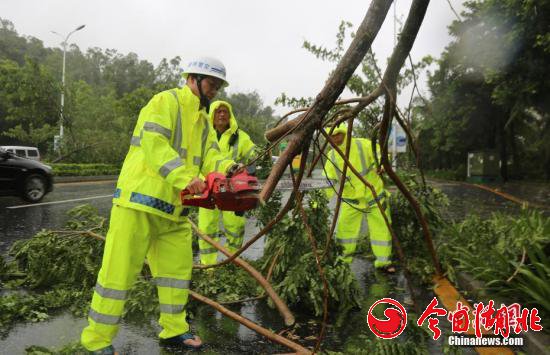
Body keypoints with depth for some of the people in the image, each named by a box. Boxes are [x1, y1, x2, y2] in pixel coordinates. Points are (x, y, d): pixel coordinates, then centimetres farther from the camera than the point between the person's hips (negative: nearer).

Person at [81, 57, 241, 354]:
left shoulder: (202, 121, 19)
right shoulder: (165, 101, -7)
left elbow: (210, 156, 8)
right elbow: (153, 143, -22)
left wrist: (228, 168, -15)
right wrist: (185, 177, -33)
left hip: (173, 208, 9)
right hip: (141, 199, -8)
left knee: (178, 268, 13)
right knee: (119, 271, -1)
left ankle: (174, 331, 29)